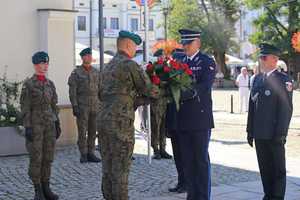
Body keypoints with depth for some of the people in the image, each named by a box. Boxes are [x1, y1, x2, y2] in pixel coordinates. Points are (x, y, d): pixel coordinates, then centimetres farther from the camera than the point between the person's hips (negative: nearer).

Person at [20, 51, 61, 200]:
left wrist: (57, 124, 10)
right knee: (36, 158, -4)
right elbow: (25, 108, -11)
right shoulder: (28, 85, -8)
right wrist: (27, 128, -17)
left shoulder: (50, 84, 10)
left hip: (48, 124, 6)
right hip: (34, 124, -6)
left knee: (48, 157, 6)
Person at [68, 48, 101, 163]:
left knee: (93, 131, 5)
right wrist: (74, 106, -15)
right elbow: (72, 91, -8)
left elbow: (99, 89, 12)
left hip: (94, 106, 5)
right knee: (82, 131, -3)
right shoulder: (76, 73, -4)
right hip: (82, 106, -4)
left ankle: (90, 154, 12)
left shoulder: (96, 72, 10)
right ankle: (83, 155, 4)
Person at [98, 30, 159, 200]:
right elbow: (150, 90, -5)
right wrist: (162, 92, 18)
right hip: (121, 123, -8)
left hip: (104, 120, 8)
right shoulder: (130, 65, -9)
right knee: (121, 168, -4)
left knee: (108, 167, 11)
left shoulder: (108, 67, 18)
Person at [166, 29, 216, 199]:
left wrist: (184, 93, -31)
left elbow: (205, 87, -17)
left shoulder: (207, 62, -2)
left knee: (201, 159, 1)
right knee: (187, 160, 9)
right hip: (182, 120, 5)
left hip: (200, 119, -5)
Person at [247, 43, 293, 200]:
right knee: (264, 168, 12)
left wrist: (281, 133, -15)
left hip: (274, 135, -6)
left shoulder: (283, 80, -7)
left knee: (278, 169, 5)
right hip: (260, 134, 6)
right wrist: (250, 130, 11)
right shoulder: (257, 79, 12)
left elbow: (286, 108, -11)